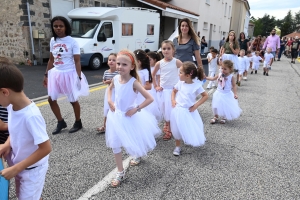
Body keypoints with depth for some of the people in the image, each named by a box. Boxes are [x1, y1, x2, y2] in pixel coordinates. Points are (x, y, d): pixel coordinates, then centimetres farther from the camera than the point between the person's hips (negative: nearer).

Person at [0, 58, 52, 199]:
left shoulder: (31, 115, -34)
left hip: (32, 169, -7)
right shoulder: (12, 106, -10)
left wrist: (15, 169, -24)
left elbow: (46, 148, -30)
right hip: (19, 164, 7)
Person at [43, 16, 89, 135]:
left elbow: (77, 61, -12)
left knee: (73, 100, 7)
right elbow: (51, 60, 12)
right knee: (51, 99, 8)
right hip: (56, 74, 6)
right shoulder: (53, 41, 5)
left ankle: (78, 123, 28)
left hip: (69, 74, -6)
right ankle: (61, 122, 27)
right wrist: (46, 75, 13)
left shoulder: (72, 42, -11)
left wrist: (79, 77, -17)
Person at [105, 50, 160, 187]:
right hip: (116, 116, 5)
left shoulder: (134, 82, -22)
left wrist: (136, 109, -22)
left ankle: (137, 156, 53)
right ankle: (120, 173, 20)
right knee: (115, 144, 5)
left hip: (130, 117, -4)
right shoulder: (115, 78, -7)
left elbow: (150, 99, -24)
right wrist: (109, 101, 2)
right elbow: (109, 88, 18)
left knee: (133, 142, 16)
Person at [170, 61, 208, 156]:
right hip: (178, 110, 3)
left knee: (193, 129, 7)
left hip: (189, 111, -2)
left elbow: (206, 96, -6)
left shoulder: (196, 85, -13)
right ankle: (177, 146, 28)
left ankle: (195, 142, 38)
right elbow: (174, 91, 16)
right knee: (177, 129, 9)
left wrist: (196, 105, -11)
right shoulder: (180, 83, -3)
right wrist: (173, 100, 0)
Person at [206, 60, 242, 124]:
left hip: (227, 95, -3)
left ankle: (224, 118, 27)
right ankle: (216, 117, 26)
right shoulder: (219, 75, -4)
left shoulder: (231, 77, -14)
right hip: (219, 93, 3)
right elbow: (213, 79, 10)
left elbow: (234, 86, -9)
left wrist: (235, 94, -16)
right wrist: (205, 77, 4)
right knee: (216, 106, 8)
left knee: (226, 107, 5)